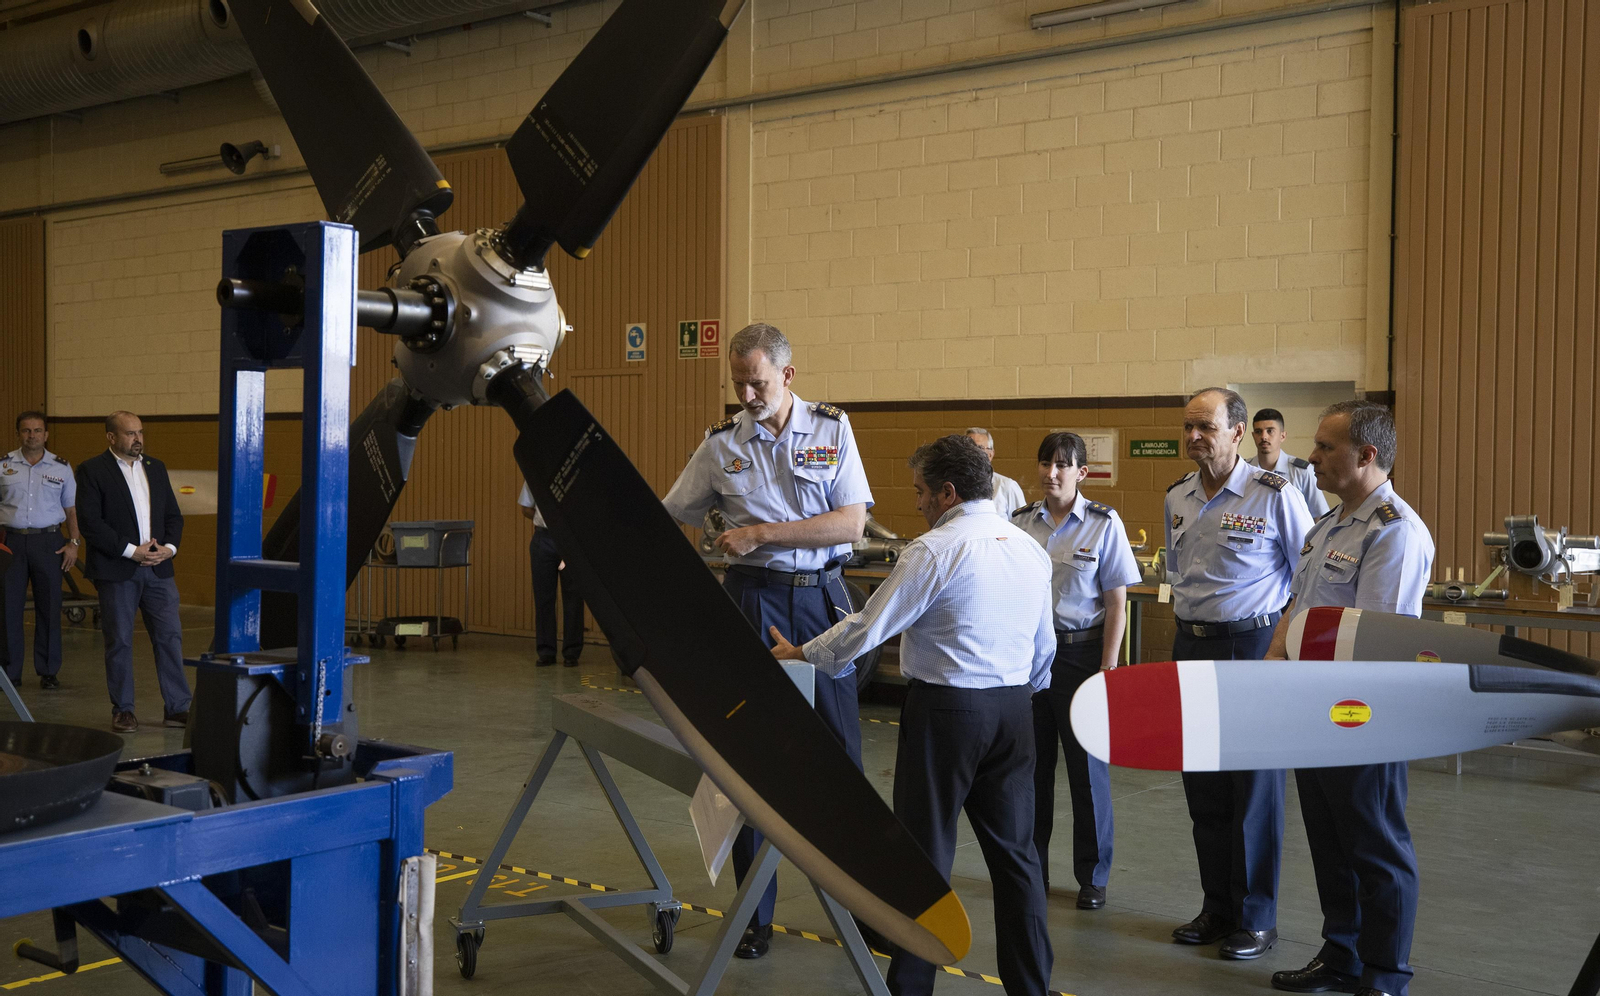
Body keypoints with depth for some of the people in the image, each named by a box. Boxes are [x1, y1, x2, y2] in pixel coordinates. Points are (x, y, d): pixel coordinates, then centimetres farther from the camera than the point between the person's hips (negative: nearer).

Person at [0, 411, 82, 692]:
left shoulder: (61, 467, 8)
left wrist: (73, 543, -1)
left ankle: (48, 671, 11)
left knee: (49, 606, 2)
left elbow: (72, 509, 10)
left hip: (48, 542, 0)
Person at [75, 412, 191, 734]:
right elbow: (89, 522, -11)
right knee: (119, 641, 3)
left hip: (158, 568, 4)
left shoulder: (156, 468, 14)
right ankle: (123, 710, 14)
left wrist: (170, 547, -4)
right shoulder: (92, 470, -3)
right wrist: (131, 551, -15)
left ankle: (176, 707, 8)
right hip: (116, 570, -4)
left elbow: (173, 515, 15)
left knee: (170, 636, 2)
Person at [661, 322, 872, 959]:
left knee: (837, 747, 2)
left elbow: (851, 524, -6)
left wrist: (761, 534, -13)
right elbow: (666, 517, 9)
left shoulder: (832, 429, 2)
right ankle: (756, 912, 13)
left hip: (820, 599, 0)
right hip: (751, 598, 1)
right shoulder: (721, 444, 5)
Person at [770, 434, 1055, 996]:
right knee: (1014, 849, 13)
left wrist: (800, 653, 4)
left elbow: (868, 626, -10)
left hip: (946, 708, -6)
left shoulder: (935, 549, -13)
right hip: (1014, 709, 7)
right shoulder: (1031, 550, 9)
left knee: (926, 850, 3)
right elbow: (1044, 648, 15)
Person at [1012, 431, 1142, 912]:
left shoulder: (1104, 523, -3)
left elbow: (1117, 603, -4)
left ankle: (1093, 876, 16)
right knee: (1031, 764, 8)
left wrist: (1108, 667, -9)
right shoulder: (1020, 522, 5)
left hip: (1080, 650, -3)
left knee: (1088, 765, 3)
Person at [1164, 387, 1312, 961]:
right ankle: (1217, 908, 24)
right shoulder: (1177, 499, 7)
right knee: (1202, 786, 11)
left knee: (1254, 788, 2)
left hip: (1251, 645, -6)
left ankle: (1256, 918, 14)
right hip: (1191, 645, 6)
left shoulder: (1275, 496, -11)